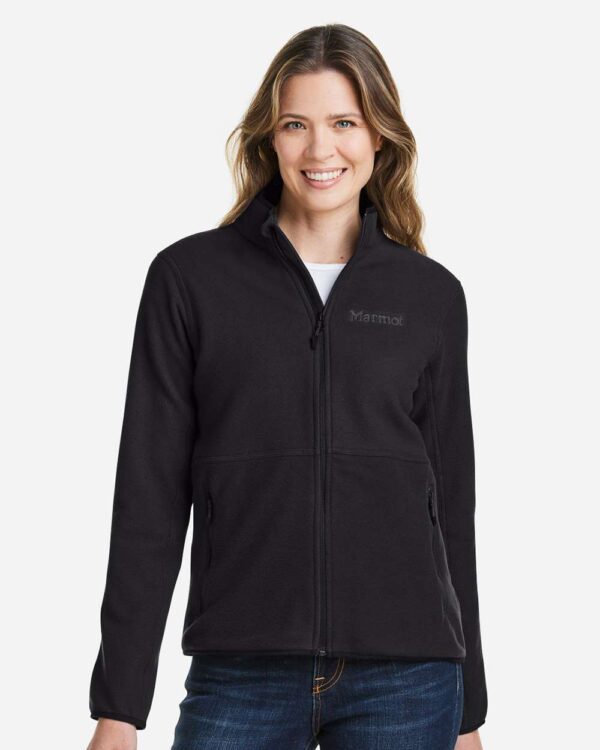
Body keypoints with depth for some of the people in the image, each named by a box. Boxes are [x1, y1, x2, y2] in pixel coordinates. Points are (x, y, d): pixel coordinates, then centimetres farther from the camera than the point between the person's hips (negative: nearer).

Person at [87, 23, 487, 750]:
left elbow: (451, 502, 11)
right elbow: (151, 499, 1)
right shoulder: (189, 277, 2)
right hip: (242, 677, -1)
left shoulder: (430, 295, 7)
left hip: (405, 677, 1)